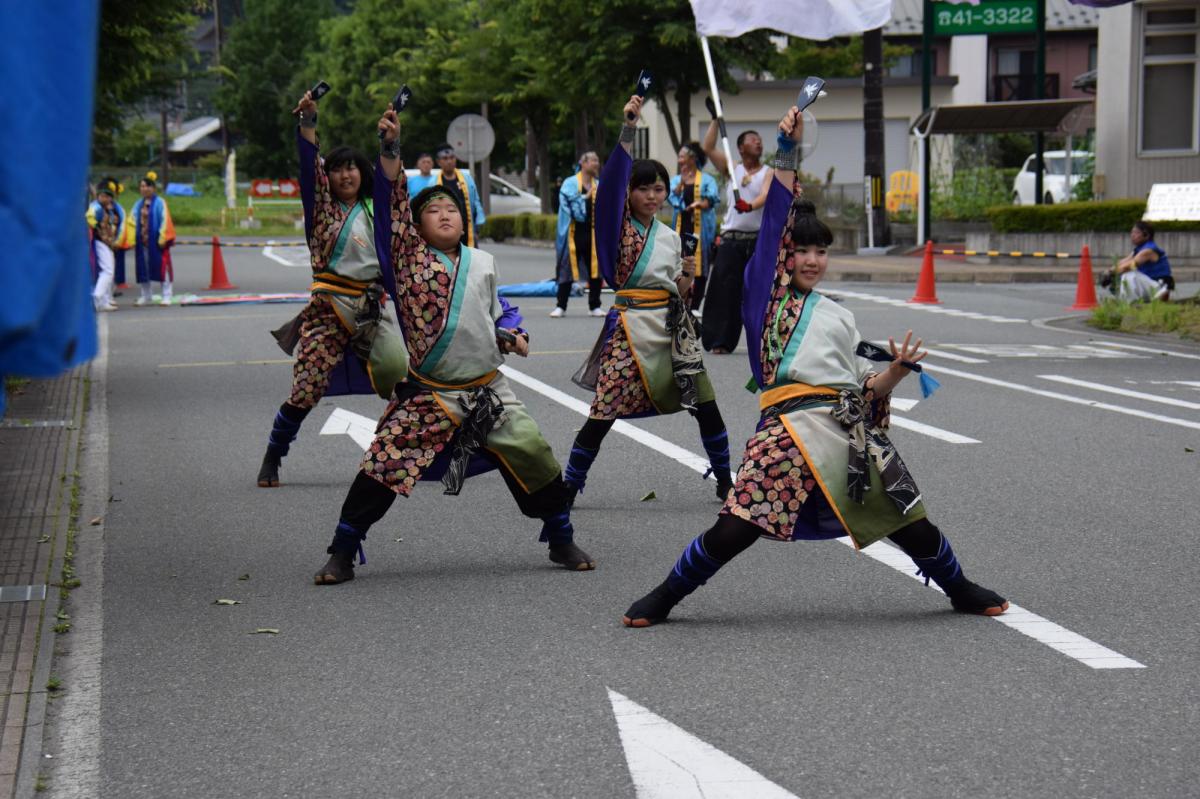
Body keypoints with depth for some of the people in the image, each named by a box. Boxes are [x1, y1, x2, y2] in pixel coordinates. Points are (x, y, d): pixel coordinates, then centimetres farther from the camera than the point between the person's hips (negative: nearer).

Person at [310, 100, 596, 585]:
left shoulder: (482, 263, 10)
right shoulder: (408, 258, -2)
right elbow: (392, 203, -13)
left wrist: (514, 335, 4)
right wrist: (390, 148, -21)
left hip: (488, 391, 3)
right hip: (428, 396, -3)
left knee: (536, 461, 0)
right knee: (381, 469, -11)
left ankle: (562, 541, 21)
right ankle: (342, 553, 4)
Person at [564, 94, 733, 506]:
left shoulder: (670, 237, 14)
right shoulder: (619, 225, -1)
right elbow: (612, 182, -19)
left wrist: (687, 276, -2)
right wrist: (628, 129, -27)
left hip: (673, 325, 5)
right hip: (630, 323, -5)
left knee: (705, 403, 3)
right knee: (603, 413, -7)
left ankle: (724, 479, 17)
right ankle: (570, 486, 5)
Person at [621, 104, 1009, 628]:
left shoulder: (837, 317, 21)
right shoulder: (765, 294, 9)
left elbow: (866, 389, 18)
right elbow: (774, 223, -2)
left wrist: (897, 370, -1)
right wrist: (786, 154, -8)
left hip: (851, 429, 4)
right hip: (787, 428, -4)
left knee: (909, 520, 4)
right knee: (734, 529, -15)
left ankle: (960, 591, 29)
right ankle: (663, 598, 5)